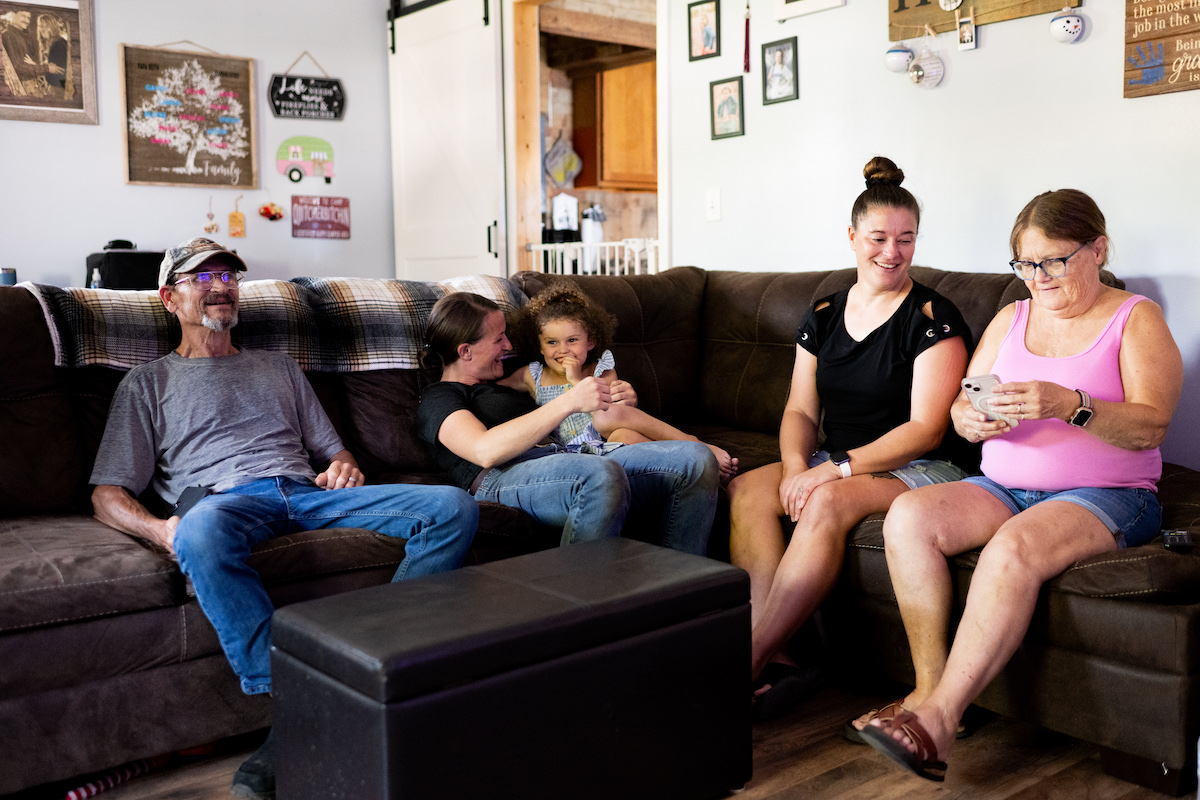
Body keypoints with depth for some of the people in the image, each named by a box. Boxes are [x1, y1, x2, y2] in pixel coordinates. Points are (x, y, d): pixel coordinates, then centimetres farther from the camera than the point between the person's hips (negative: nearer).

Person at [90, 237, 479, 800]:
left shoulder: (278, 368, 33)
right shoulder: (148, 384, 22)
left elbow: (331, 449, 31)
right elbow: (107, 494, 12)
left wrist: (343, 466, 4)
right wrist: (158, 530, -11)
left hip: (308, 491, 4)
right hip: (226, 499, -3)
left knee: (454, 507, -22)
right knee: (200, 533, -44)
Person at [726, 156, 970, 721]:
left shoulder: (933, 318, -5)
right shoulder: (824, 315, 12)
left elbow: (926, 428, -12)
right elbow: (800, 410, 10)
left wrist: (838, 468, -20)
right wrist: (796, 467, -12)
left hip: (915, 469, -6)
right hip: (832, 464, 6)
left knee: (829, 502, -35)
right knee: (744, 490, -21)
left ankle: (746, 666, -30)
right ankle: (772, 659, -29)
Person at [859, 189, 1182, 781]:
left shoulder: (1137, 319, 3)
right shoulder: (1011, 318, 17)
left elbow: (1150, 426, -11)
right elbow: (960, 410, 14)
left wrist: (1069, 405, -29)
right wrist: (972, 418, -11)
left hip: (1106, 495, -5)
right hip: (1005, 487, 5)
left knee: (1014, 548, -36)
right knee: (908, 517, -23)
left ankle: (939, 716, -31)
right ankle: (928, 686, -20)